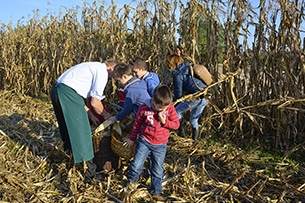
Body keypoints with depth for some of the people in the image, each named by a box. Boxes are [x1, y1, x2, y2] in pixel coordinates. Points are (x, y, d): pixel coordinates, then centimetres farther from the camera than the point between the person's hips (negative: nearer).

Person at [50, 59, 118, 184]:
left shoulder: (93, 67, 24)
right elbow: (95, 103, -7)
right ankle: (90, 173, 6)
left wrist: (90, 114, 25)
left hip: (56, 90, 10)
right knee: (81, 132, -2)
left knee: (67, 127, 25)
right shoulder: (102, 72, -3)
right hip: (68, 93, -9)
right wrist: (106, 115, 11)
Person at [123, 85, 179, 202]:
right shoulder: (144, 108, -14)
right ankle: (131, 181, 31)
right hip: (144, 141, -1)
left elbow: (176, 124, -7)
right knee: (137, 164, -1)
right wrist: (132, 138, 11)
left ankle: (156, 192, 30)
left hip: (160, 145, 1)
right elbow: (137, 124, 0)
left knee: (158, 170, 11)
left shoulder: (170, 108, -12)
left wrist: (165, 121, -25)